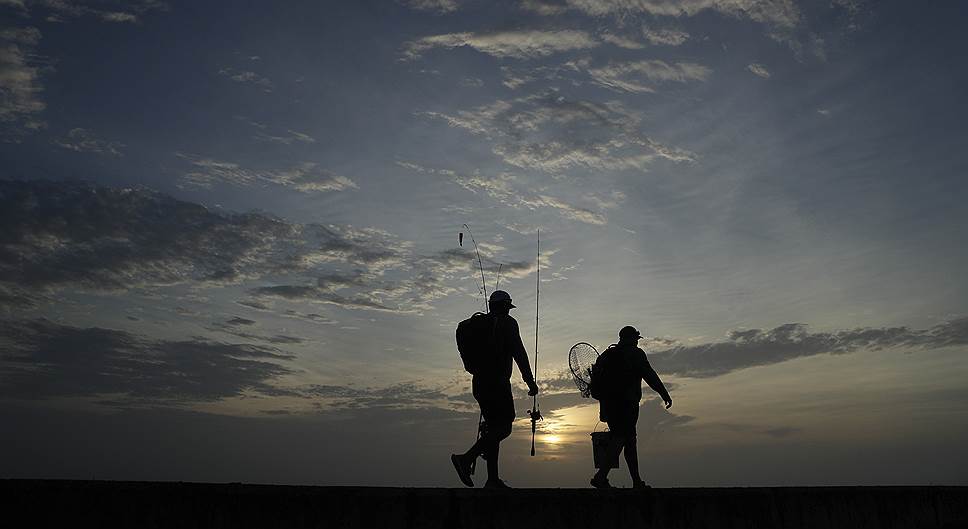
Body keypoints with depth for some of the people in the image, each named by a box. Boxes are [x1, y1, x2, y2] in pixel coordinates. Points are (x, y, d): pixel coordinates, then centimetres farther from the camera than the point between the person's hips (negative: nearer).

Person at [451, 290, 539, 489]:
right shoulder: (507, 323, -3)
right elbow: (519, 353, -10)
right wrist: (530, 382, -8)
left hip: (479, 383, 9)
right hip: (497, 383, -8)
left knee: (494, 428, 10)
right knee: (504, 427, -8)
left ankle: (493, 480, 7)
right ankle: (466, 458, -20)